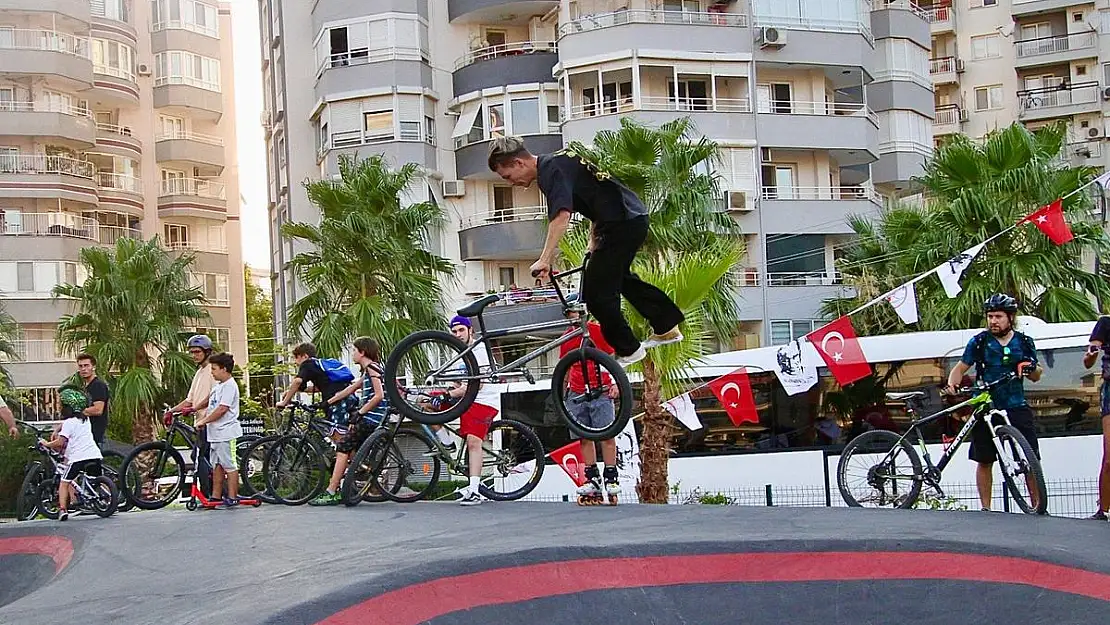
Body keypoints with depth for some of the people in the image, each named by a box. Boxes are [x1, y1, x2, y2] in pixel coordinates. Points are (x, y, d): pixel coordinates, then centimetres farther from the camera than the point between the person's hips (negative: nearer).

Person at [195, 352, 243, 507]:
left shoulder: (230, 386, -13)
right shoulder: (218, 385, 18)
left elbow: (222, 409, -19)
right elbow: (212, 406, 21)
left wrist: (204, 421, -15)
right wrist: (201, 418, 7)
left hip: (226, 432, -10)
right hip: (215, 432, 10)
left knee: (230, 465, -5)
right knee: (216, 465, 12)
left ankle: (232, 497, -1)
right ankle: (216, 496, 17)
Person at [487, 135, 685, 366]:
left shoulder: (552, 169, -16)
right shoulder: (554, 165, 15)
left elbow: (561, 216, -30)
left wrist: (545, 260, -32)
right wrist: (594, 246, 21)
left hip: (622, 224, -11)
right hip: (634, 218, 11)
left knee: (596, 292, -6)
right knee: (617, 276, 31)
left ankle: (628, 350, 9)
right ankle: (667, 327, 40)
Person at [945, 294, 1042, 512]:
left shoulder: (1024, 342, 8)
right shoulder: (979, 341, 3)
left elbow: (1036, 377, 15)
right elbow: (961, 367, 6)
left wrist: (1032, 368, -9)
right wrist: (952, 383, -15)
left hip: (1016, 407, 1)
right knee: (984, 461, 2)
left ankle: (1037, 506, 4)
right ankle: (985, 508, 10)